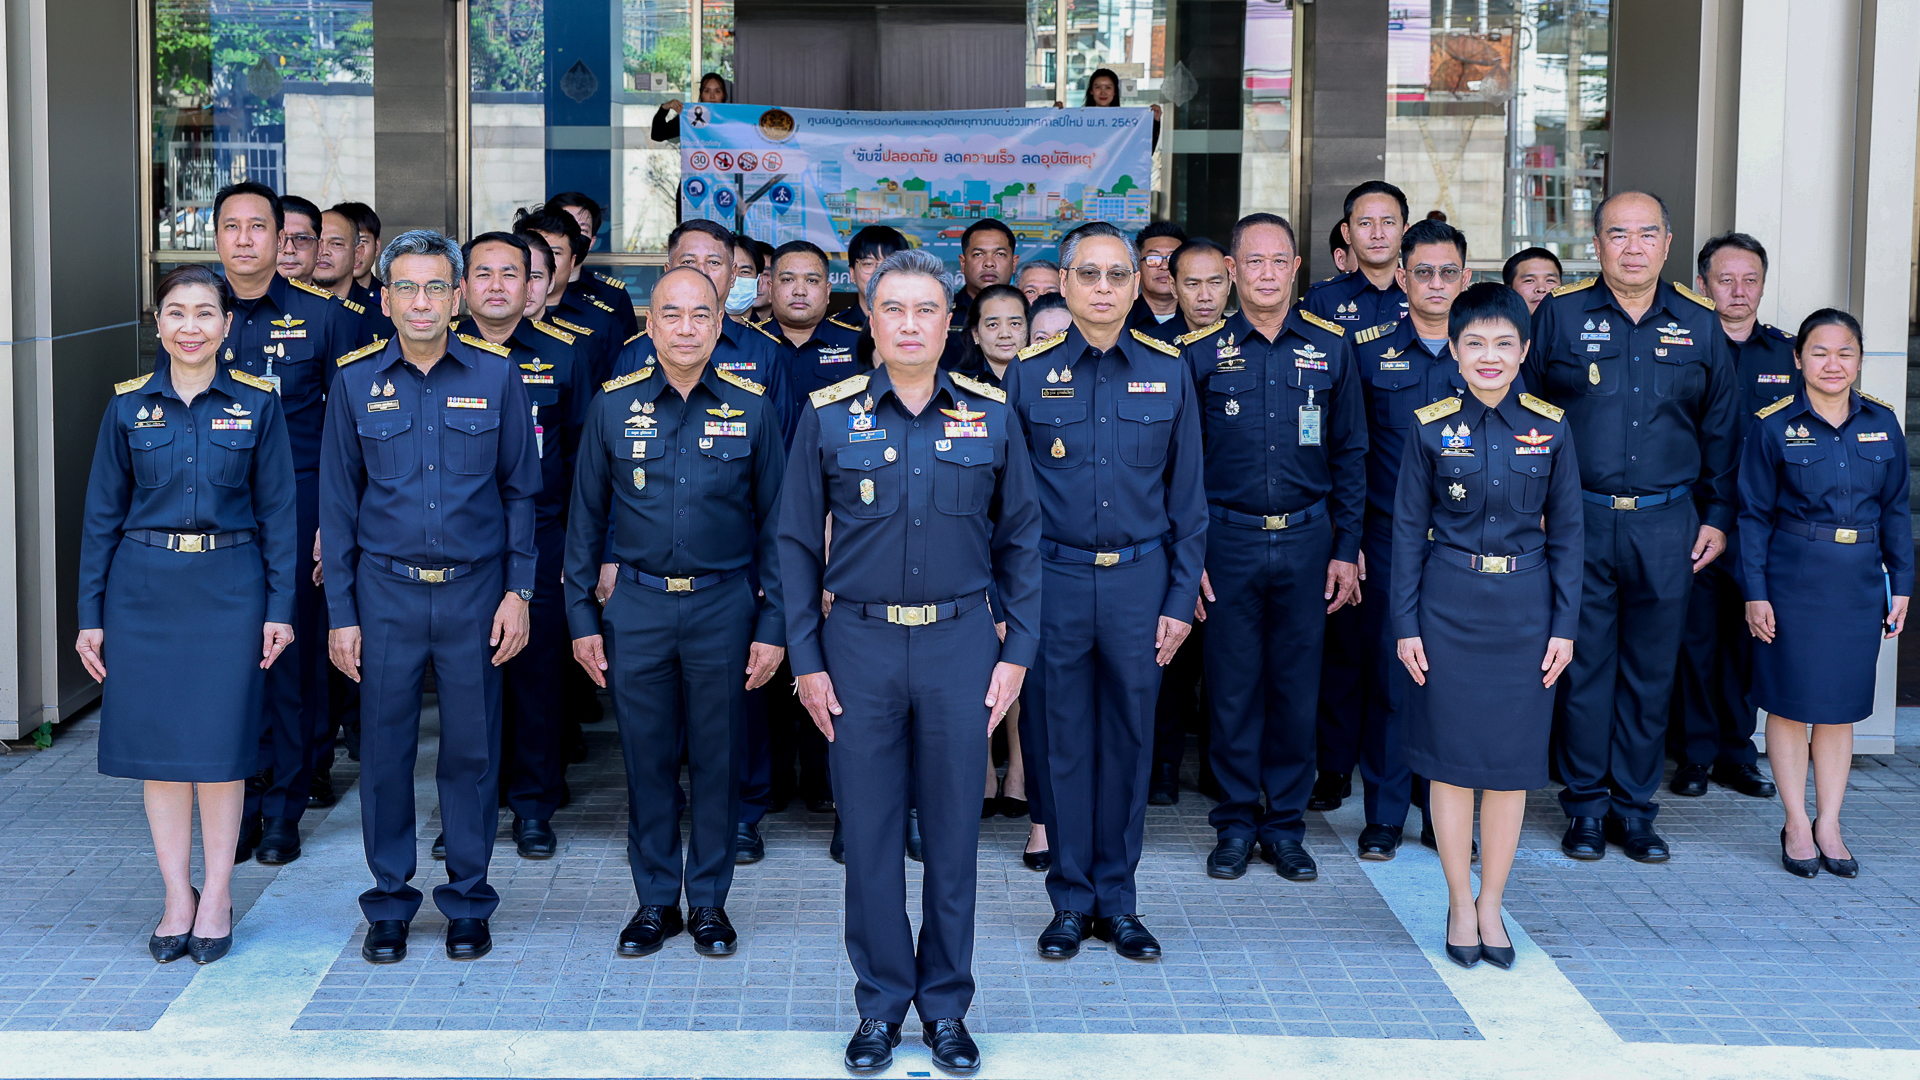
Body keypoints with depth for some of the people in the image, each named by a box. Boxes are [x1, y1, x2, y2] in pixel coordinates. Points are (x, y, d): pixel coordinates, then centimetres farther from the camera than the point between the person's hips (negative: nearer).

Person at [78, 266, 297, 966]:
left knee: (220, 743, 0)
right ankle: (178, 896, 15)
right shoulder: (129, 405, 4)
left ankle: (217, 895, 13)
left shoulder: (256, 403, 1)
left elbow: (277, 510, 3)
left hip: (229, 587, -1)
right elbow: (102, 514, 7)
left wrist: (280, 605, -2)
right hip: (144, 587, 2)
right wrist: (90, 614, 4)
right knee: (157, 741, 4)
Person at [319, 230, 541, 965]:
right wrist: (340, 613, 1)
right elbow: (337, 503, 5)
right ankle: (389, 903, 18)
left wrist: (518, 591, -2)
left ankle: (468, 902, 19)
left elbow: (522, 491, 5)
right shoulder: (355, 381, 1)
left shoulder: (496, 376, 0)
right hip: (386, 592, 1)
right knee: (384, 750, 4)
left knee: (473, 748, 5)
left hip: (475, 591, 0)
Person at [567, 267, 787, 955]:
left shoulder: (751, 408, 0)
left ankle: (709, 902, 20)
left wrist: (773, 625, -1)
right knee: (647, 759, 7)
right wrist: (581, 616, 4)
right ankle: (655, 900, 20)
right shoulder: (614, 405, 2)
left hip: (723, 606, -1)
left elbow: (775, 524, 3)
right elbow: (586, 516, 8)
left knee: (717, 761, 6)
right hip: (636, 607, 1)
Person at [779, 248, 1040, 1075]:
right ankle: (881, 1003, 18)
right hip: (860, 644, 0)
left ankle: (945, 1004, 20)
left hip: (960, 643, 1)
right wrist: (806, 660, 0)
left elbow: (1020, 540, 9)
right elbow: (797, 543, 5)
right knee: (869, 830, 5)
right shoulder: (829, 416, 1)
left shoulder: (990, 416, 4)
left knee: (954, 830, 7)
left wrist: (1018, 651, 2)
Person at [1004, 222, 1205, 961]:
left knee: (1130, 740, 7)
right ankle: (1071, 900, 17)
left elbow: (1186, 497, 7)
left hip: (1139, 580, 1)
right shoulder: (1028, 373, 0)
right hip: (1053, 578, -1)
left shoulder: (1168, 373, 3)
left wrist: (1180, 600, 3)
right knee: (1060, 741, 5)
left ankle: (1117, 902, 19)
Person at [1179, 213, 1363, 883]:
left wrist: (1346, 550, 3)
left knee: (1297, 686, 6)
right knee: (1232, 688, 4)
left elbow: (1349, 456, 8)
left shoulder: (1330, 347, 4)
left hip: (1306, 540, 1)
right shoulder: (1203, 352, 1)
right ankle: (1236, 823, 16)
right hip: (1229, 542, -1)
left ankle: (1286, 825, 18)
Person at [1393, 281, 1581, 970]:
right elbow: (1408, 530, 1)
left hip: (1525, 610, 1)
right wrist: (1406, 623, -3)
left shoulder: (1550, 427, 1)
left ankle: (1491, 905, 19)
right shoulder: (1431, 428, -2)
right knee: (1452, 759, 3)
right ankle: (1460, 904, 17)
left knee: (1513, 760, 6)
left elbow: (1566, 531, 5)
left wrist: (1564, 625, 0)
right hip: (1449, 609, -1)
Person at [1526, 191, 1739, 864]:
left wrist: (1719, 516, 10)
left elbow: (1720, 429, 13)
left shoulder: (1698, 324, 8)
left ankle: (1635, 807, 18)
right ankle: (1587, 805, 15)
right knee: (1584, 668, 3)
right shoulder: (1559, 315, 1)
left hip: (1666, 526, 2)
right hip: (1579, 522, -2)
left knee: (1651, 672, 7)